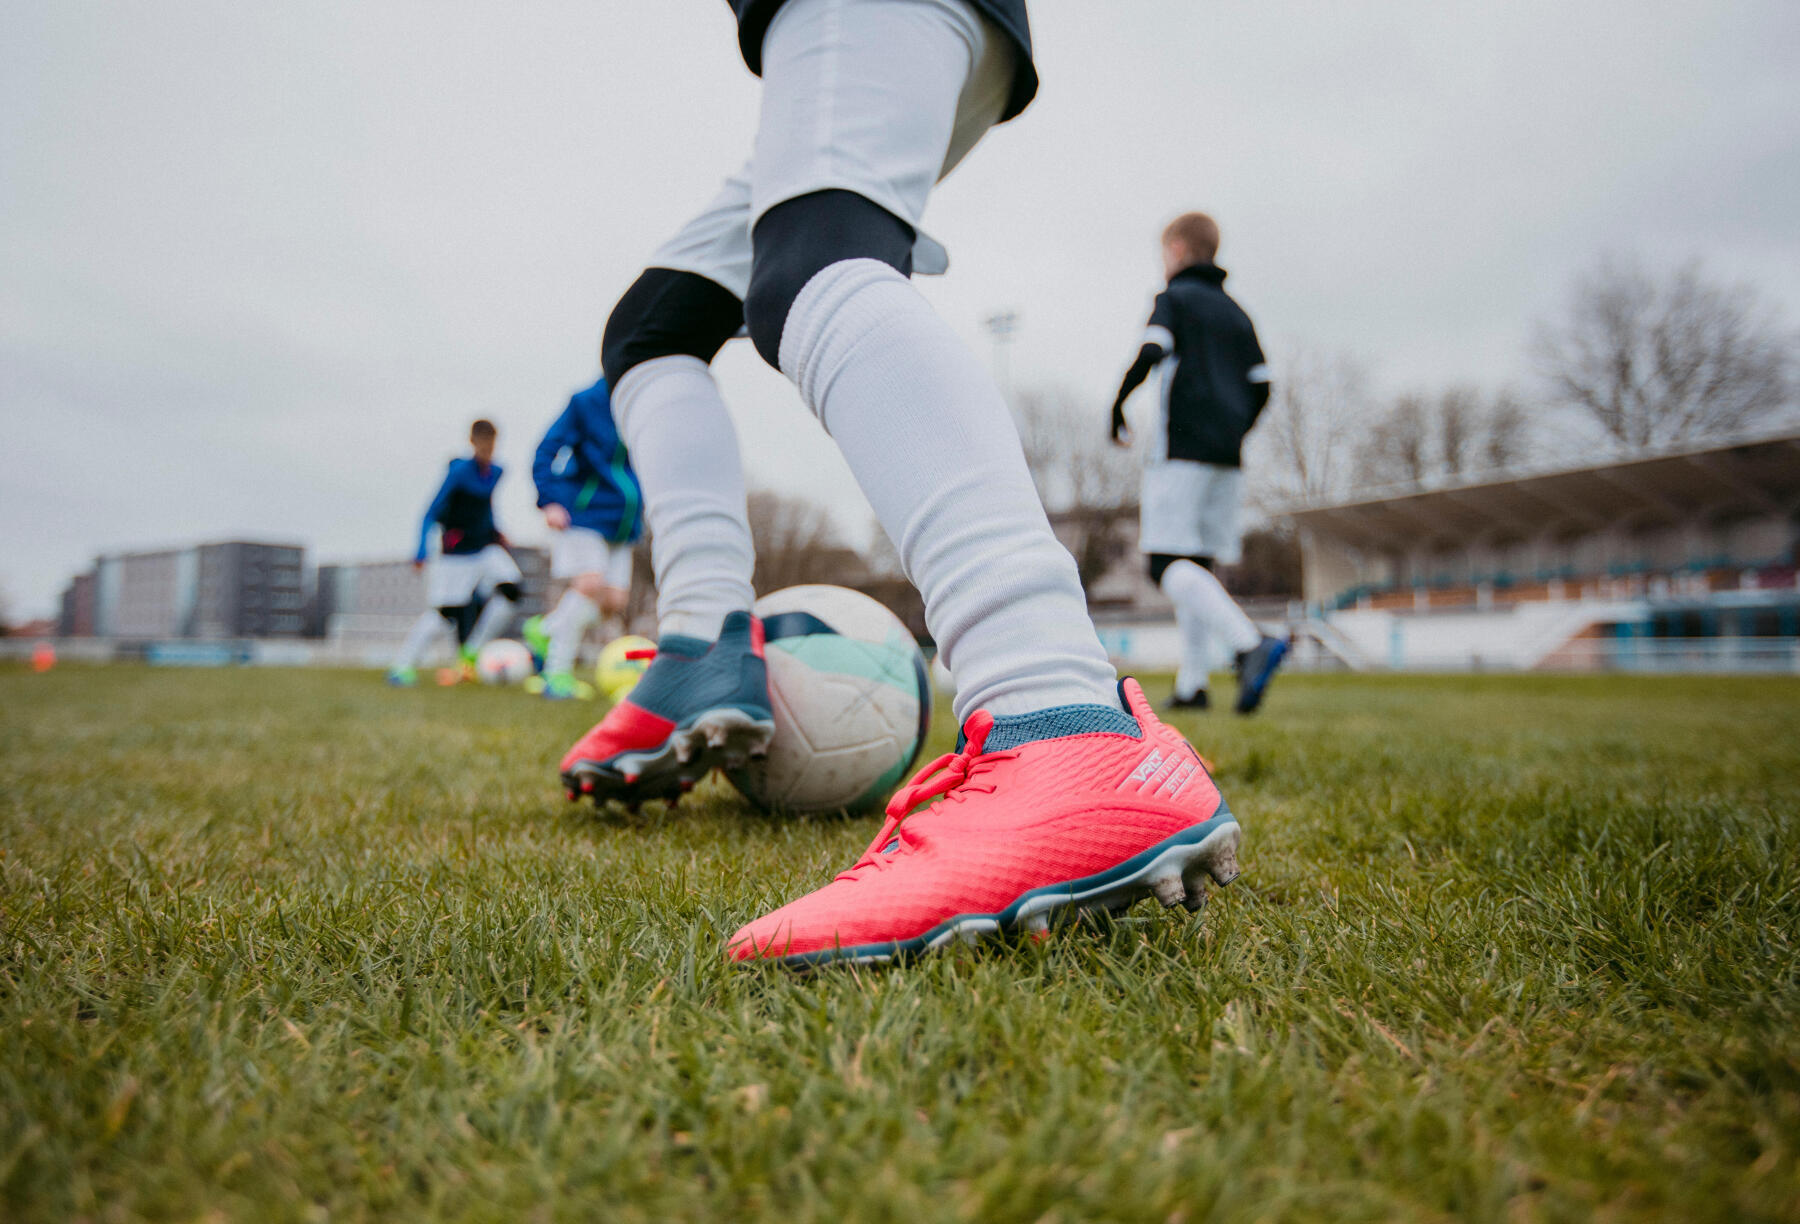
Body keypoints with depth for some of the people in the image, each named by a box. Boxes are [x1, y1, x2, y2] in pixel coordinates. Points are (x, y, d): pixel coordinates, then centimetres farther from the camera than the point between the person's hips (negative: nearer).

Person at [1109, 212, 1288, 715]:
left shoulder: (1173, 299, 3)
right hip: (1227, 458, 7)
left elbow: (1150, 353, -15)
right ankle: (1191, 684, 4)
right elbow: (1260, 386, 16)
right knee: (1197, 567, 8)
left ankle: (1251, 642, -31)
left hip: (1181, 448, -7)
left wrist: (1117, 408, -3)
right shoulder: (1235, 312, 22)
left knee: (1170, 564, -12)